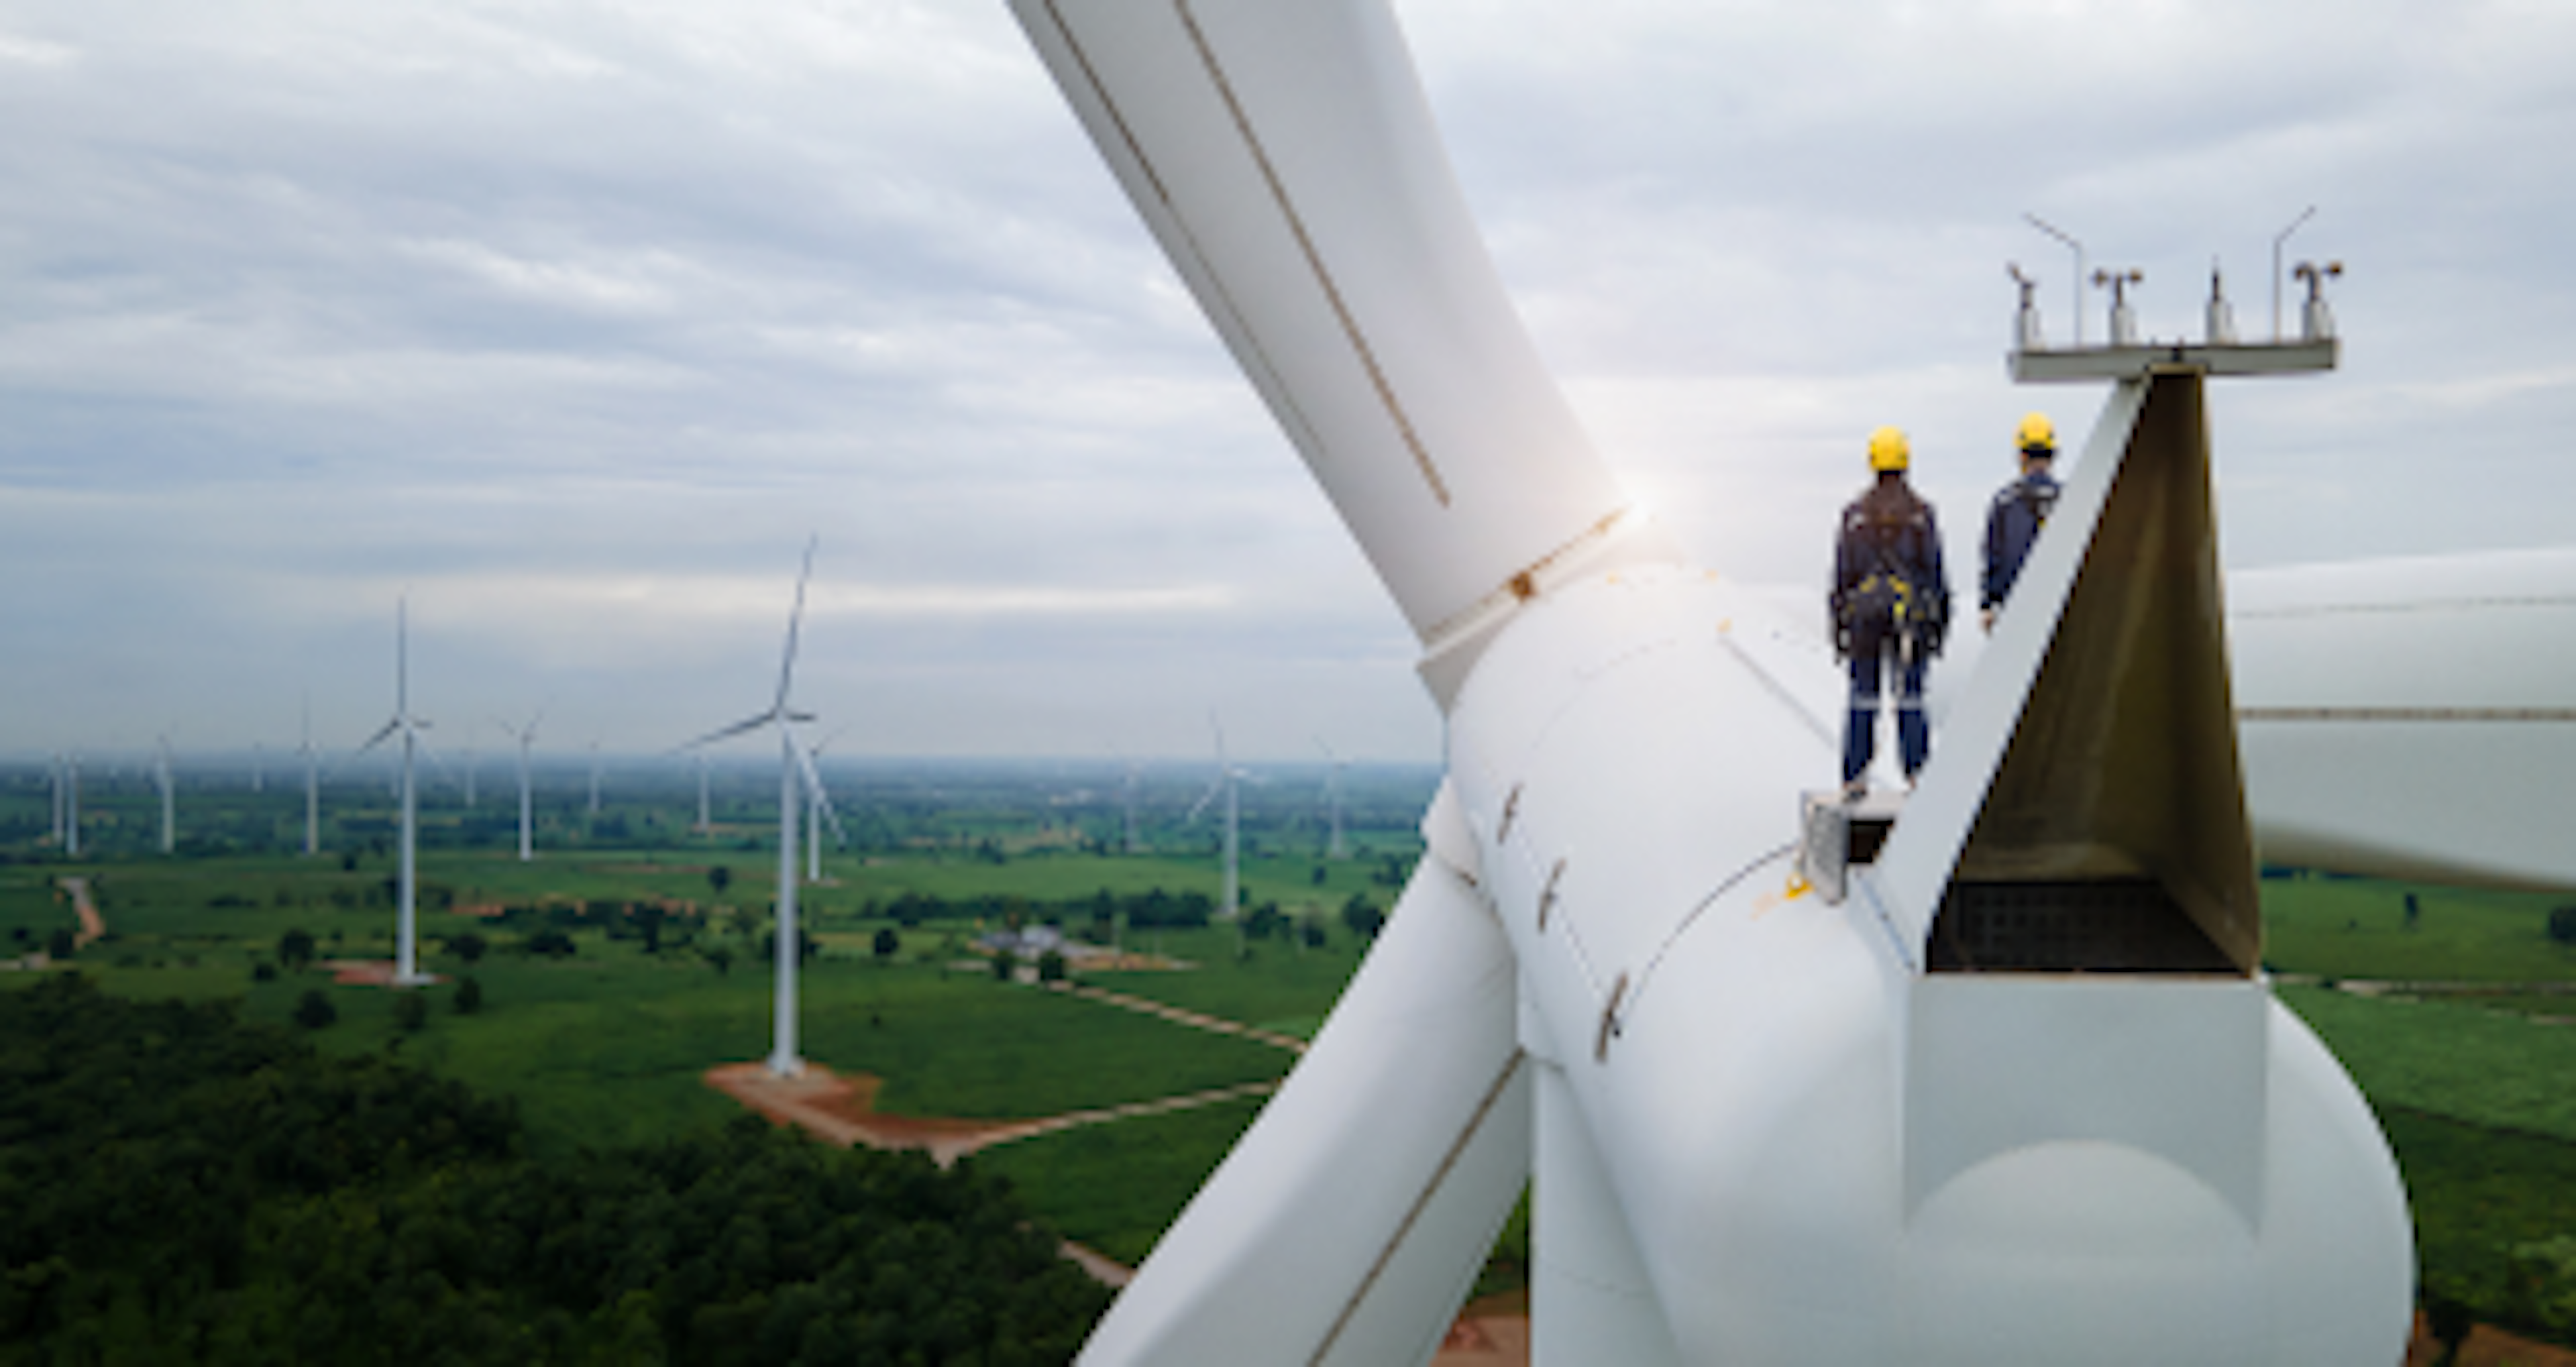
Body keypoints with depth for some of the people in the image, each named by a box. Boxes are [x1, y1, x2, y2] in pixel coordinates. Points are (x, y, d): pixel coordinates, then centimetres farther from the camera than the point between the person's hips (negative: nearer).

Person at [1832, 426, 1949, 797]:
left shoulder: (1855, 513, 1)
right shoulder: (1920, 512, -2)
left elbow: (1843, 573, 1)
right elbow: (1934, 568, -2)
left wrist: (1839, 626, 6)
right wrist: (1940, 620, 5)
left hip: (1864, 616, 1)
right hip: (1910, 620, -1)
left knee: (1863, 700, 5)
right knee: (1911, 700, 2)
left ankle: (1854, 779, 5)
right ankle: (1917, 776, 1)